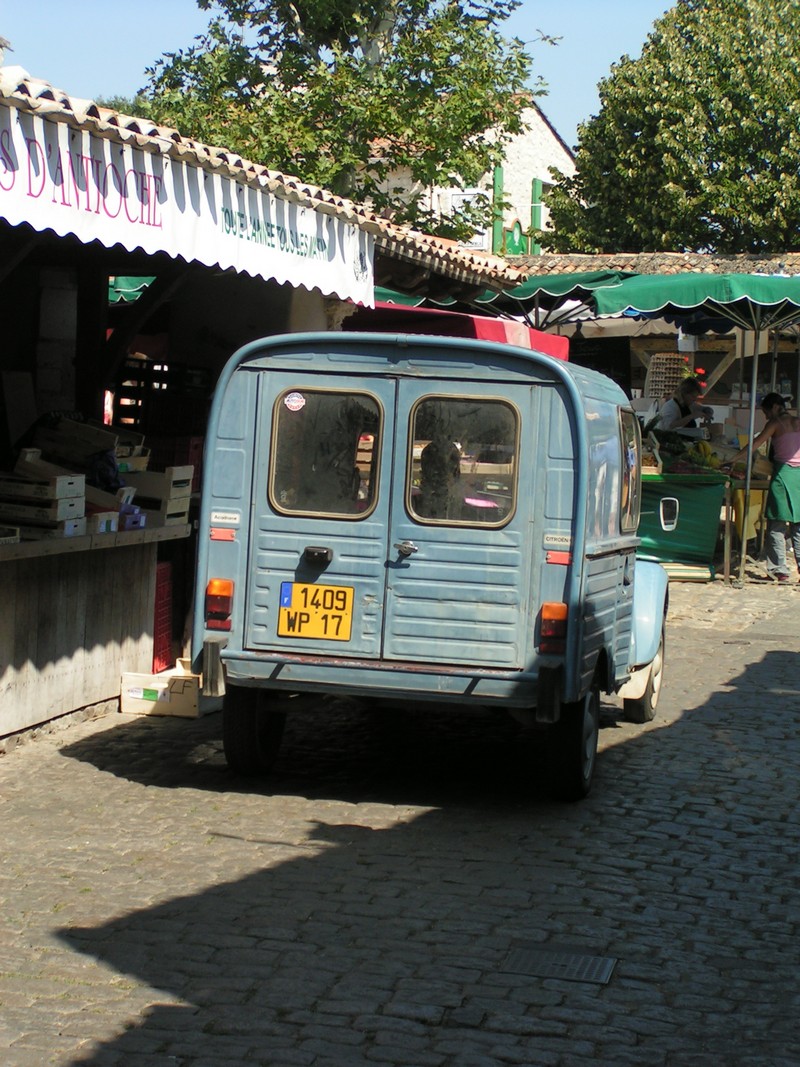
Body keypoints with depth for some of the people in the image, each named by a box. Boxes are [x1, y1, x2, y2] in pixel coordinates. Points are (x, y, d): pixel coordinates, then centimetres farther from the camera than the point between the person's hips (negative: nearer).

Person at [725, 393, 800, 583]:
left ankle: (780, 570, -1)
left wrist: (733, 460, -2)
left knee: (777, 526, 0)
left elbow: (755, 444, -5)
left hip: (783, 473, -5)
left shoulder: (776, 423, -2)